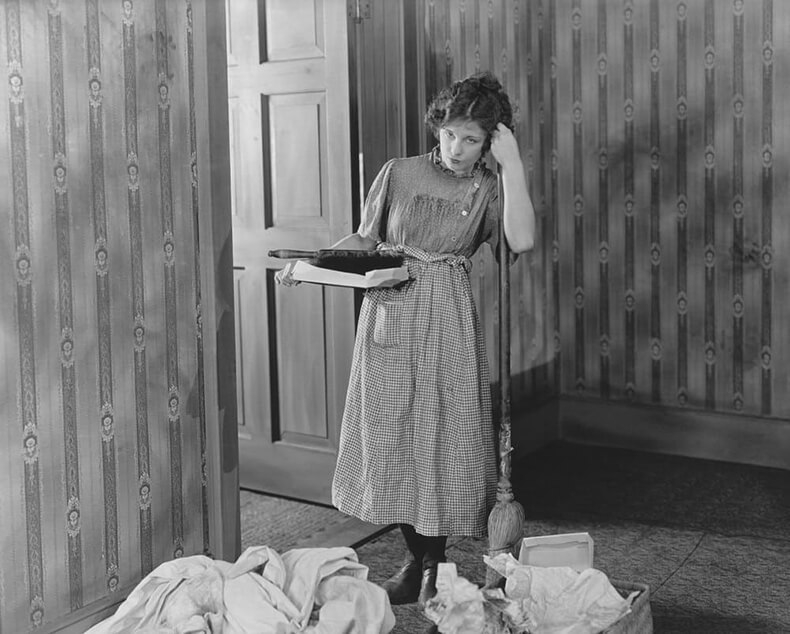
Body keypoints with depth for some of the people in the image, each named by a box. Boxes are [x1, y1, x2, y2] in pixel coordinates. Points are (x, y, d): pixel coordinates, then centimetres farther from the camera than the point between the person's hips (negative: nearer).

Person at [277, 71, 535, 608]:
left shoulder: (487, 190, 1)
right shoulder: (400, 172, 6)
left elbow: (522, 241, -18)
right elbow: (365, 239, 11)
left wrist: (512, 163, -16)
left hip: (446, 322, -2)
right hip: (387, 316, 2)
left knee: (439, 438, 0)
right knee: (389, 438, 6)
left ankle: (435, 567, 15)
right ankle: (416, 556, 22)